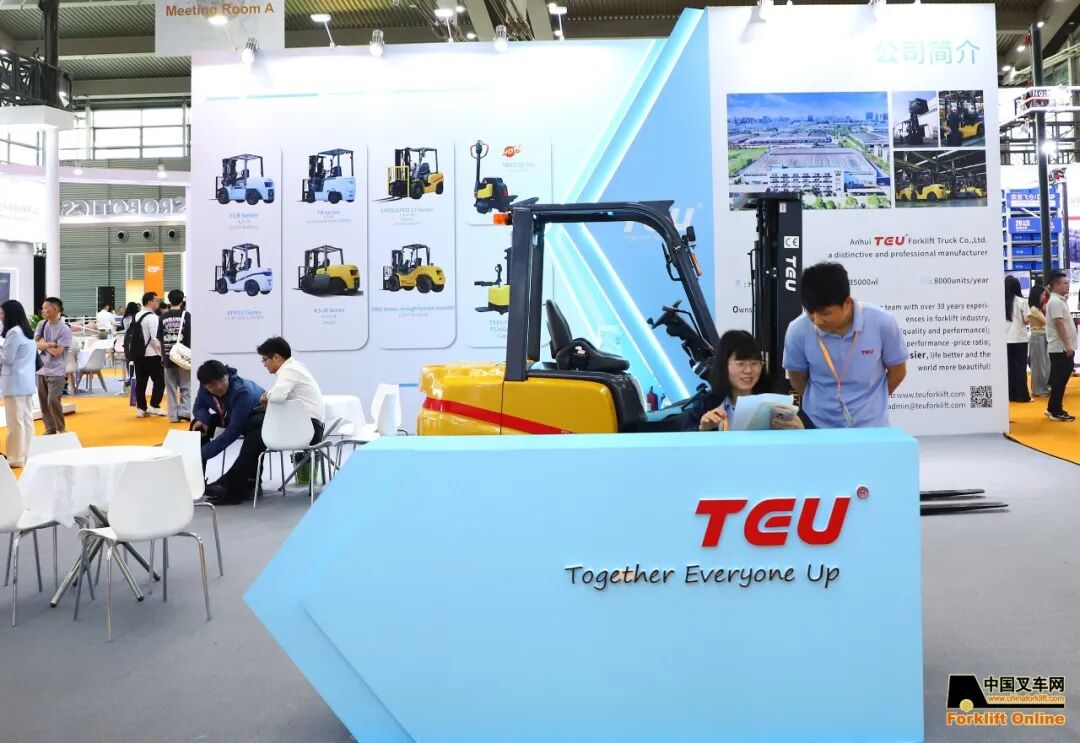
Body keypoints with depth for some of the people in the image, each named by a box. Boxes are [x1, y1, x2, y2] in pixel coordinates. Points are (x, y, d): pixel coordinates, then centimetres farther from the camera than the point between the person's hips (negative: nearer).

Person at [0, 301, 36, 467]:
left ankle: (17, 458, 0)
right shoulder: (27, 331, 14)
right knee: (27, 419, 10)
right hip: (27, 381, 9)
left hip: (15, 382, -9)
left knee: (15, 421, -4)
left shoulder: (13, 332, -14)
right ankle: (28, 454, 14)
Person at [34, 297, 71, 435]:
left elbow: (57, 351, -16)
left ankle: (62, 429, 4)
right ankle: (50, 430, 19)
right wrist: (51, 344, -15)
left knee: (53, 401, -14)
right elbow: (36, 343, -1)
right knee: (43, 402, 9)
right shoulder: (41, 324, 7)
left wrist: (43, 345, -3)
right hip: (41, 370, 6)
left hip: (56, 372, -6)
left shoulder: (64, 329, -12)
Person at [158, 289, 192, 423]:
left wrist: (163, 354, 16)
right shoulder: (186, 315, -5)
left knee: (171, 387, 8)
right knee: (186, 386, 6)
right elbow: (190, 337, -7)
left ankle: (174, 415, 9)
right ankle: (185, 411, -6)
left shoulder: (163, 317, 4)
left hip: (168, 356, 3)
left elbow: (159, 339, 6)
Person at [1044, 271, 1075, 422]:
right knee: (1060, 379, -6)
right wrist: (1067, 345, -23)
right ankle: (1056, 412, -2)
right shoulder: (1055, 301, -15)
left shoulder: (1059, 300, 17)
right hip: (1060, 348, -10)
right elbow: (1059, 323, -21)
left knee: (1060, 379, 13)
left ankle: (1053, 409, 20)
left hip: (1062, 347, 10)